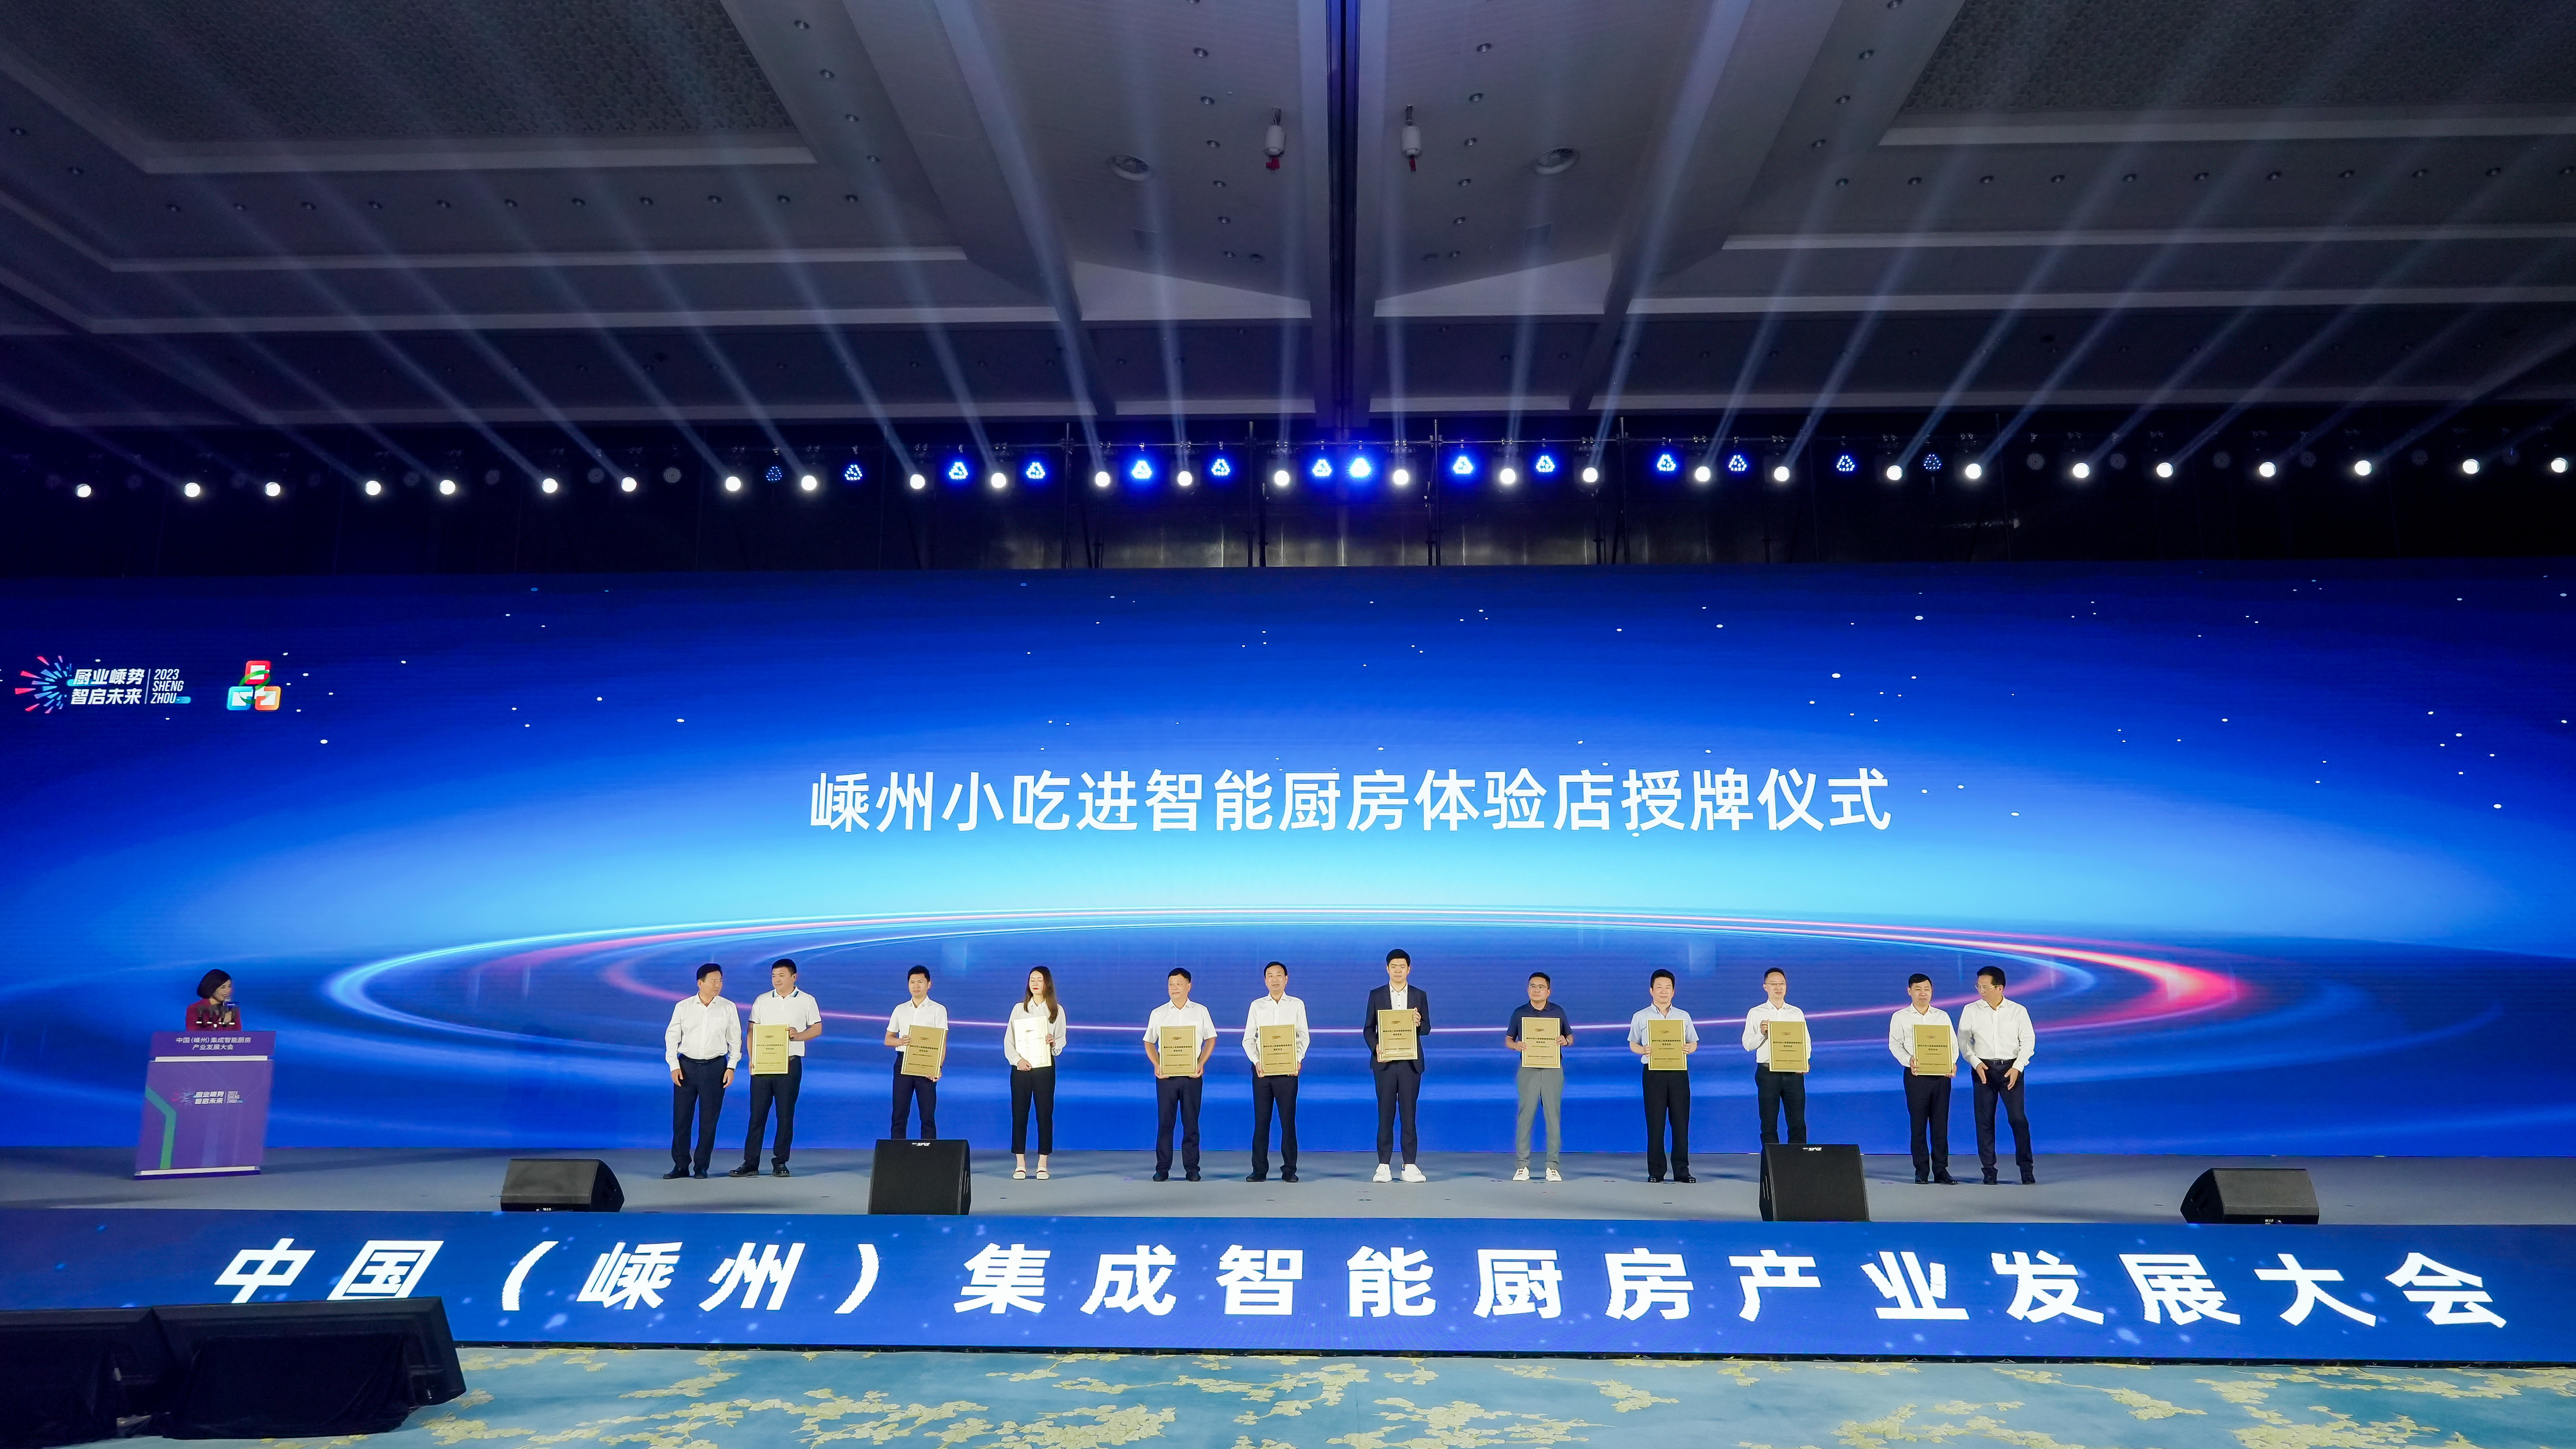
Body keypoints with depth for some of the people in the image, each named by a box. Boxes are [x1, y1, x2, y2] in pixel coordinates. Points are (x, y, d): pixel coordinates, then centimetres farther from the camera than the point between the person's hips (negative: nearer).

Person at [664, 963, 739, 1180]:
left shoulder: (729, 1008, 2)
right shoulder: (683, 1007, 2)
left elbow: (735, 1040, 6)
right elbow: (672, 1037, 6)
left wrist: (731, 1067, -2)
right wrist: (674, 1066, -2)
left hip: (715, 1066, 0)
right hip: (686, 1066, 0)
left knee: (709, 1120, 2)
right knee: (681, 1117, 2)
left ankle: (701, 1166, 12)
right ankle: (681, 1165, 12)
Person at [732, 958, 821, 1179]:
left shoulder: (806, 1001, 5)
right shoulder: (762, 1000, 10)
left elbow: (817, 1028, 6)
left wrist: (797, 1036, -13)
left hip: (790, 1063, -1)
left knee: (786, 1114, 2)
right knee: (757, 1113, 0)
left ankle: (780, 1163, 10)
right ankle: (750, 1164, 4)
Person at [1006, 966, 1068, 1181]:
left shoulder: (1056, 1010, 7)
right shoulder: (1019, 1009, 8)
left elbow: (1061, 1041, 6)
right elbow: (1008, 1040, 3)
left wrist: (1054, 1043, -18)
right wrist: (1018, 1060, -13)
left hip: (1045, 1067, -1)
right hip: (1021, 1067, 1)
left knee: (1045, 1114, -1)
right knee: (1019, 1114, 1)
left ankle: (1042, 1165, 5)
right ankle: (1020, 1165, 7)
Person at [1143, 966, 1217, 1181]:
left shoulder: (1200, 1011, 6)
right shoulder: (1158, 1014, 7)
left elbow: (1211, 1039, 8)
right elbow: (1149, 1043, 10)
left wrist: (1201, 1063, -5)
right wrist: (1157, 1065, -5)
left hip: (1192, 1074, 0)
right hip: (1166, 1074, 0)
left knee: (1191, 1122, 2)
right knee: (1164, 1122, 1)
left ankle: (1192, 1168, 10)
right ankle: (1162, 1168, 7)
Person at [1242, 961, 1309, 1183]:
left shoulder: (1297, 1005, 7)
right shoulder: (1257, 1005, 9)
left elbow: (1304, 1036, 4)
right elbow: (1248, 1039, 6)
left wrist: (1298, 1059, -12)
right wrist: (1256, 1061, -9)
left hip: (1288, 1070, -1)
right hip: (1261, 1069, 1)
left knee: (1288, 1120, 0)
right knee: (1261, 1120, 2)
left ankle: (1289, 1170, 6)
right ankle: (1259, 1170, 7)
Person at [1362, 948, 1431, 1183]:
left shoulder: (1419, 996, 9)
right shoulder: (1376, 995, 7)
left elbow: (1427, 1028, 7)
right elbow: (1368, 1028, 5)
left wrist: (1419, 1023, -16)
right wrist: (1376, 1047, -12)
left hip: (1411, 1062, 1)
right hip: (1385, 1061, 0)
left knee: (1410, 1112, 1)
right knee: (1385, 1112, 1)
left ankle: (1410, 1165, 6)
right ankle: (1384, 1165, 5)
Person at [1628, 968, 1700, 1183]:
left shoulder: (1684, 1016, 12)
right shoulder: (1641, 1017, 7)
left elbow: (1694, 1042, 12)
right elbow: (1633, 1044, 9)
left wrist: (1688, 1049, -11)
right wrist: (1644, 1050, -13)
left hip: (1679, 1072, 2)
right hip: (1653, 1072, -1)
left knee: (1681, 1121, 0)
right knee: (1655, 1122, -1)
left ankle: (1682, 1171, 7)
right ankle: (1655, 1171, 6)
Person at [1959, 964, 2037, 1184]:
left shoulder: (2018, 1011, 1)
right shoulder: (1970, 1010, 3)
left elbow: (2028, 1041, 2)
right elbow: (1963, 1040, 4)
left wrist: (2017, 1067, -10)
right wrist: (1976, 1063, -10)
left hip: (2011, 1069, -1)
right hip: (1983, 1069, 1)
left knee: (2018, 1119, -5)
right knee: (1984, 1121, 2)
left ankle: (2026, 1168, 6)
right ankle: (1988, 1170, 9)